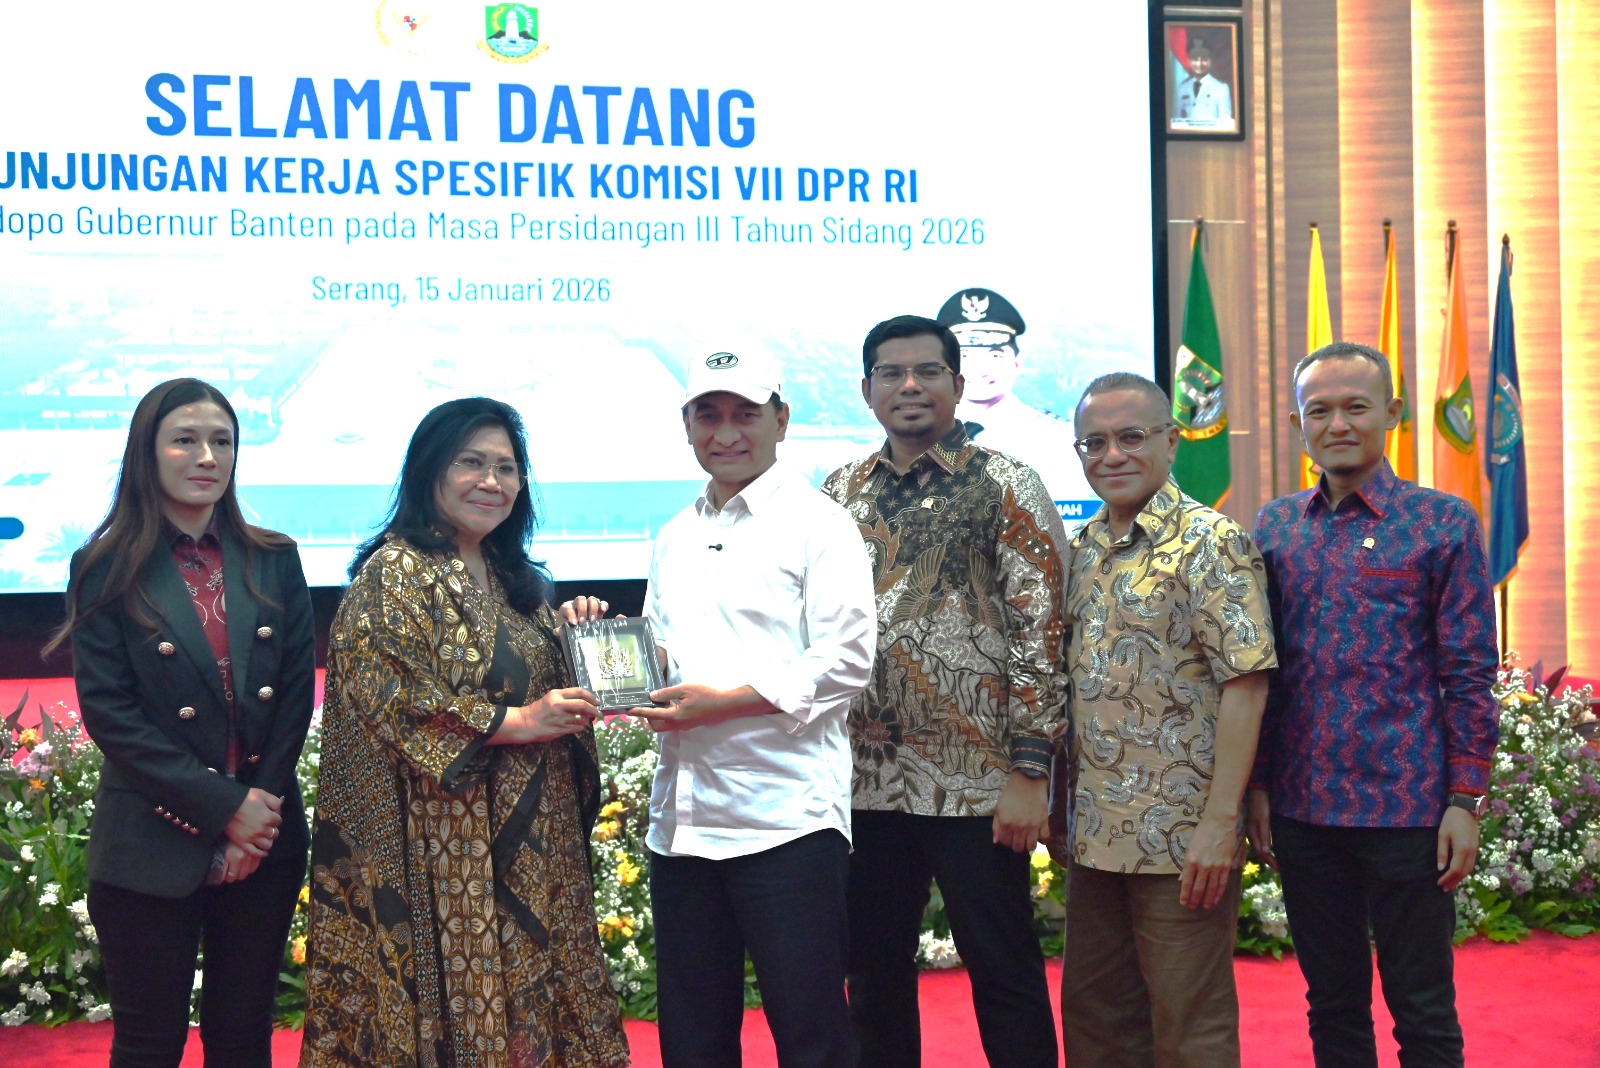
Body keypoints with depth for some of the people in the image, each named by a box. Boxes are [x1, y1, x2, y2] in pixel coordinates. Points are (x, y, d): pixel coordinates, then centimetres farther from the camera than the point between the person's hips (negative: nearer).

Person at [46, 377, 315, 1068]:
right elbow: (107, 709, -9)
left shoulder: (273, 562, 7)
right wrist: (223, 806, -14)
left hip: (265, 844, 3)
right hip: (152, 850, -3)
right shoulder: (106, 569, -3)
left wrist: (262, 805, -8)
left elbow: (297, 691, 4)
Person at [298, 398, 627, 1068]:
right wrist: (512, 722, -18)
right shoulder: (395, 573, -8)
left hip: (531, 844, 7)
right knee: (456, 997, -2)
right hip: (443, 844, -7)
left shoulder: (516, 580, 15)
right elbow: (388, 699, -18)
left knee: (529, 1000, 9)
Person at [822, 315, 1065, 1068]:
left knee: (1004, 976, 4)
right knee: (874, 976, 12)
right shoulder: (841, 493, 10)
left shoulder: (1006, 487, -3)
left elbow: (1042, 634, -8)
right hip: (865, 782, 4)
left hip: (975, 782, -4)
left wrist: (1030, 773, -13)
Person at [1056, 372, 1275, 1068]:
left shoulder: (1209, 542, -10)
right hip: (1096, 834, 7)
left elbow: (1245, 684, -16)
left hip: (1182, 840, -7)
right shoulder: (1083, 549, 11)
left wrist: (1220, 821, -21)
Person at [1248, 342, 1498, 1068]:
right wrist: (1259, 789, 6)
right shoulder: (1275, 527, 8)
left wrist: (1466, 800, -7)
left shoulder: (1443, 522, -2)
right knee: (1331, 1005, 14)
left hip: (1406, 807, -3)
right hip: (1302, 810, 4)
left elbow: (1470, 673, -3)